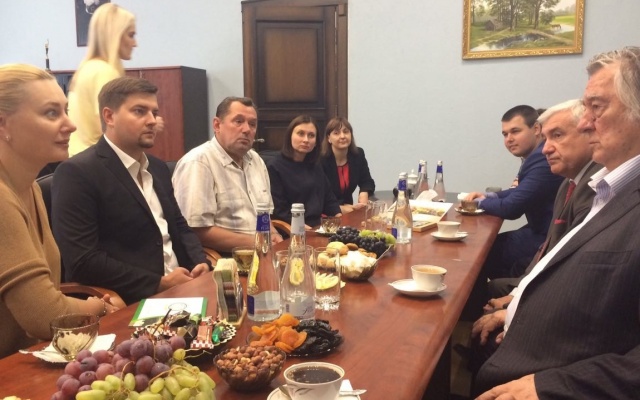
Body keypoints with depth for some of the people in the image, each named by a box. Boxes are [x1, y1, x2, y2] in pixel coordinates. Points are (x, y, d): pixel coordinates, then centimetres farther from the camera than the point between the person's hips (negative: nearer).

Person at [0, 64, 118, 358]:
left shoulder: (29, 187, 5)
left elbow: (41, 298, 6)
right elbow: (47, 316, -24)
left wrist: (98, 302, -9)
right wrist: (97, 307, -5)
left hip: (25, 358, 7)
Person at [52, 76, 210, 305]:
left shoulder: (158, 168, 14)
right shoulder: (77, 172, -9)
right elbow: (81, 262, -16)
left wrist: (200, 262, -1)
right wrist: (161, 283, -16)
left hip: (180, 289, 8)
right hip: (128, 304, -7)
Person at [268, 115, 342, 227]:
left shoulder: (316, 167, 19)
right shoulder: (275, 168, -4)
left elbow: (329, 199, 21)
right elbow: (279, 210, -11)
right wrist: (302, 228, -22)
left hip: (318, 227, 7)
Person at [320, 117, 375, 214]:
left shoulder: (358, 154, 1)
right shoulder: (320, 160, -17)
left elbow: (367, 181, 11)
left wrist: (364, 194, -11)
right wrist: (339, 208, -27)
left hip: (348, 210, 5)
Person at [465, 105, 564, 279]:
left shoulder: (543, 159, -23)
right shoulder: (538, 155, 7)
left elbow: (511, 208, -23)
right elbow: (520, 193, 22)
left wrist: (481, 202, -4)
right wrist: (489, 196, 5)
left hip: (545, 242, -9)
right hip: (541, 233, 9)